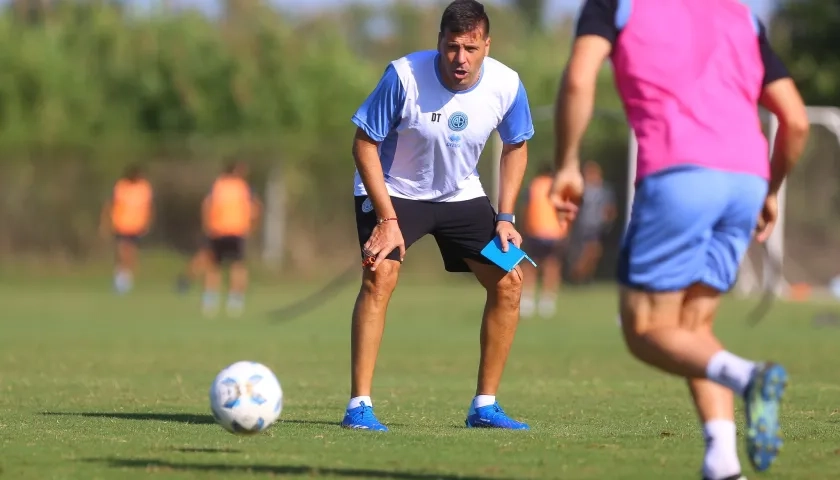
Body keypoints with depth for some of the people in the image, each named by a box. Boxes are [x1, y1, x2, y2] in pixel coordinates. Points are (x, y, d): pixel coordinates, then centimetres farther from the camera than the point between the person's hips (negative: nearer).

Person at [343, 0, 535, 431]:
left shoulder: (506, 85, -16)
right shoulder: (404, 76, -27)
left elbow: (516, 146, 4)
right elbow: (365, 144, -18)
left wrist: (505, 217, -5)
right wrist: (388, 219, -23)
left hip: (461, 194, 4)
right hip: (393, 191, -4)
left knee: (508, 282, -3)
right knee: (379, 274, -25)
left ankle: (484, 406, 9)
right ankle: (359, 406, -22)